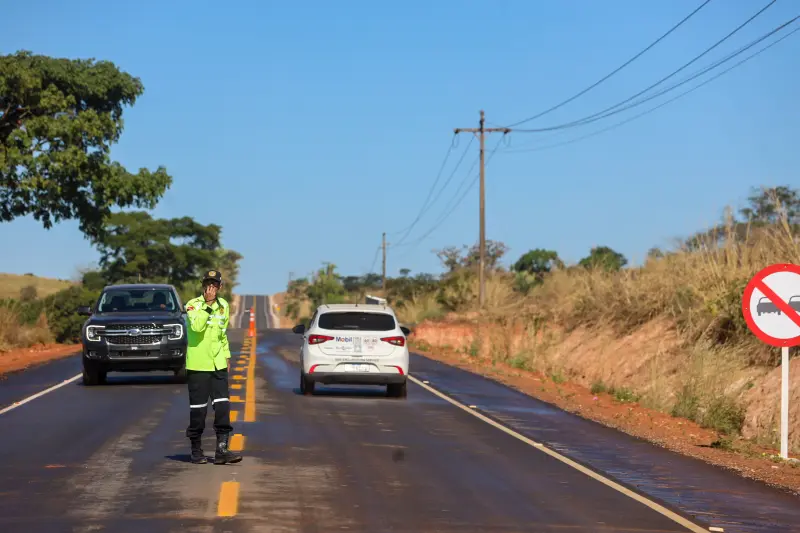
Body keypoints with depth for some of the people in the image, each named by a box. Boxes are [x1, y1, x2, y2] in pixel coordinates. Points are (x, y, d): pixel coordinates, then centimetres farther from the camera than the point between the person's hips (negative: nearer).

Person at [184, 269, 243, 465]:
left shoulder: (224, 306, 10)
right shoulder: (193, 305, -9)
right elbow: (196, 327, -28)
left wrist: (227, 355, 21)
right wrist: (208, 306, -25)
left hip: (218, 364, 5)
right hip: (197, 364, -5)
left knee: (223, 406, -4)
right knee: (198, 408, 1)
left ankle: (221, 449, -3)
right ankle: (196, 450, 14)